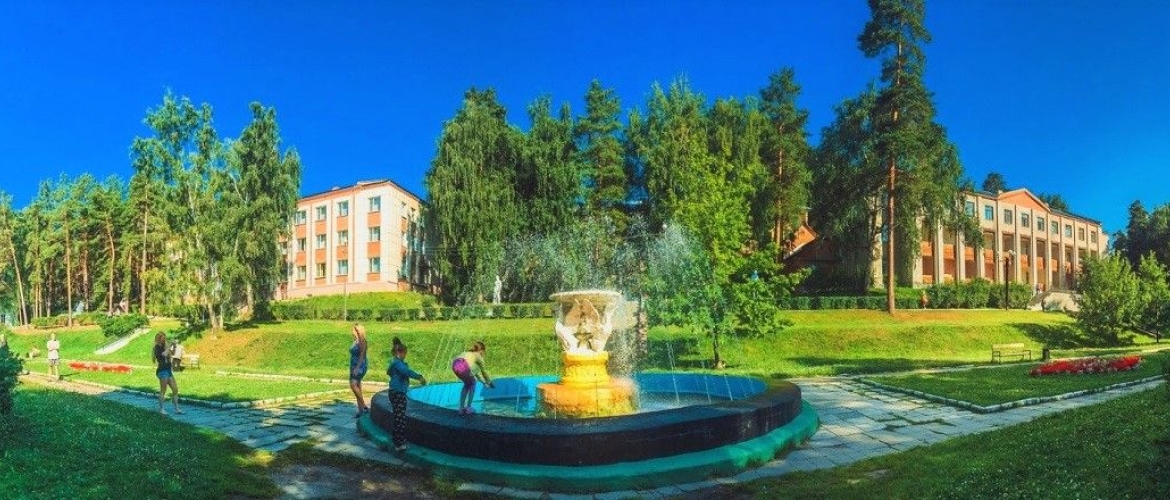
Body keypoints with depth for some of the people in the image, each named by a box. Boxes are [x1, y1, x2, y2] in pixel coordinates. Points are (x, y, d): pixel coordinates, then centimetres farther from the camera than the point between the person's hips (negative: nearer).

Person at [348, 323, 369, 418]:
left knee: (353, 385, -22)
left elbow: (362, 355, -19)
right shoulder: (355, 342, 13)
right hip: (353, 366, 9)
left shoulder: (362, 341, -13)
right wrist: (351, 368, 19)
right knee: (357, 387, 8)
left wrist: (357, 368, -24)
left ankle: (364, 406, -13)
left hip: (360, 367, -9)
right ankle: (360, 410, 14)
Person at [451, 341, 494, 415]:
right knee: (472, 383, 21)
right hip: (463, 366, -6)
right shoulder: (478, 356, 21)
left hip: (454, 365, 6)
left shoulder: (469, 353, 39)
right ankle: (468, 408, 19)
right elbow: (484, 371, 31)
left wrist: (484, 382, 53)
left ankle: (461, 408, 27)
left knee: (467, 384, 28)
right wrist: (490, 382, 46)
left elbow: (476, 371, 45)